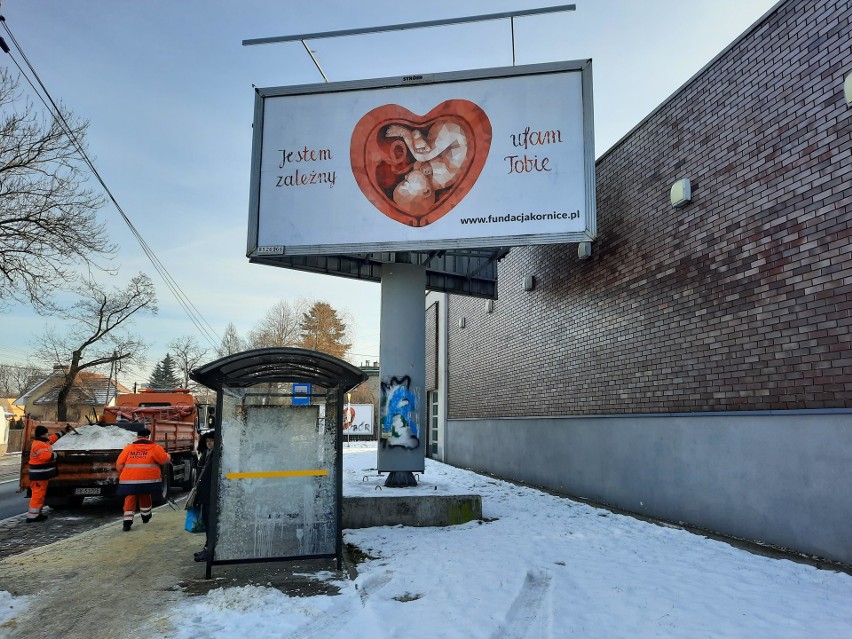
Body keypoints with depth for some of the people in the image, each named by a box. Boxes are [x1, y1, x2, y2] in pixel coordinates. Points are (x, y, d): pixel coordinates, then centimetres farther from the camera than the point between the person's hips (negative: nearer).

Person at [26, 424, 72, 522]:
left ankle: (37, 513, 22)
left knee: (41, 494, 16)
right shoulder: (38, 445, -19)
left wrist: (64, 431, 35)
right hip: (39, 475, -11)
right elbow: (46, 456, -30)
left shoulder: (44, 441, 13)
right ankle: (32, 516, -7)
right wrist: (55, 455, -12)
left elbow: (54, 437, 30)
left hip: (42, 474, 11)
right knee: (38, 494, -9)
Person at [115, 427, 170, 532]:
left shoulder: (128, 448, 7)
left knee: (130, 499, 7)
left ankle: (127, 522, -5)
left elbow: (119, 465, 7)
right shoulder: (154, 448, 0)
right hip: (147, 480, 0)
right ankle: (146, 517, 36)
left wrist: (122, 474, 24)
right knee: (145, 498, 19)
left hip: (129, 481, 1)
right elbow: (165, 460, 0)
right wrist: (168, 456, 23)